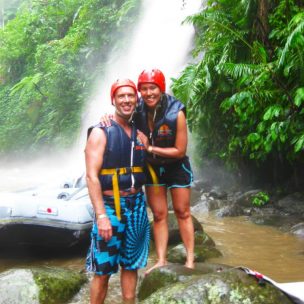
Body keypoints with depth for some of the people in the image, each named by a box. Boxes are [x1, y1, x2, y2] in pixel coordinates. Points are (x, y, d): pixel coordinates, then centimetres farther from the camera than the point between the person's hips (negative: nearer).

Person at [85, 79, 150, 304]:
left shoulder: (138, 134, 11)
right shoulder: (100, 133, -6)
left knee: (131, 266, 13)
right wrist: (101, 215, -21)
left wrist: (140, 205, 5)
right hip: (110, 206, -5)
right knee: (103, 271, -1)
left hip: (137, 205, 5)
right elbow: (92, 176, -13)